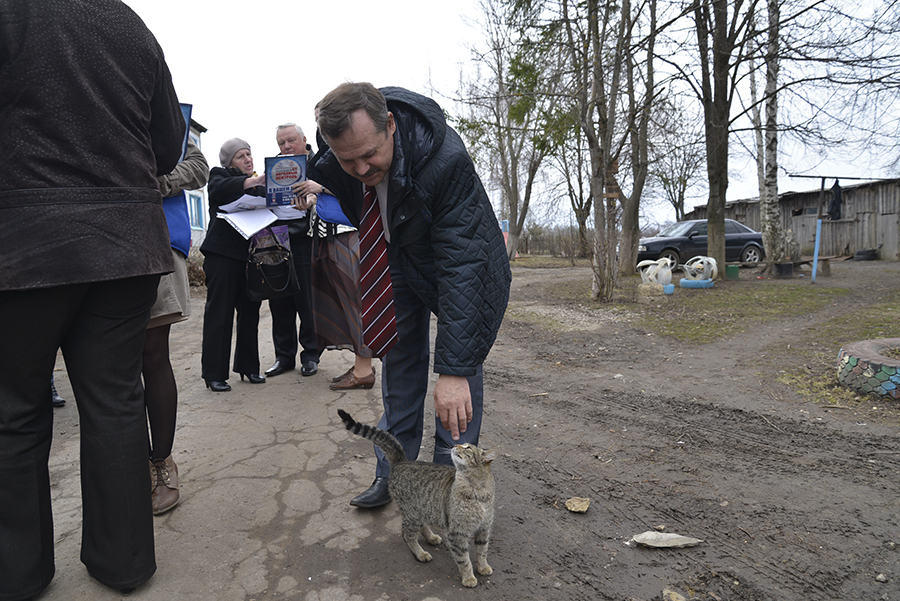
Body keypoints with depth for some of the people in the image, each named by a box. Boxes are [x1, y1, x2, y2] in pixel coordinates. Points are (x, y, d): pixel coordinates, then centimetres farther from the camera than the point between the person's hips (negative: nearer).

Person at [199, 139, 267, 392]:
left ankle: (248, 367, 17)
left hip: (251, 254, 5)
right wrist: (253, 181, -29)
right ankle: (214, 374, -1)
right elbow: (219, 189, -17)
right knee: (219, 312, -5)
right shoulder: (219, 174, 7)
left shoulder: (260, 183, 22)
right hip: (222, 253, -5)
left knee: (250, 311, 7)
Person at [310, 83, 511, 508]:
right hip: (395, 260, 5)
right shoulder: (337, 155, -23)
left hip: (459, 258, -4)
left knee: (461, 363, -10)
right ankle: (392, 476, 20)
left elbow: (461, 264, -44)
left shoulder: (446, 159, -40)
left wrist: (454, 369, -46)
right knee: (398, 361, 7)